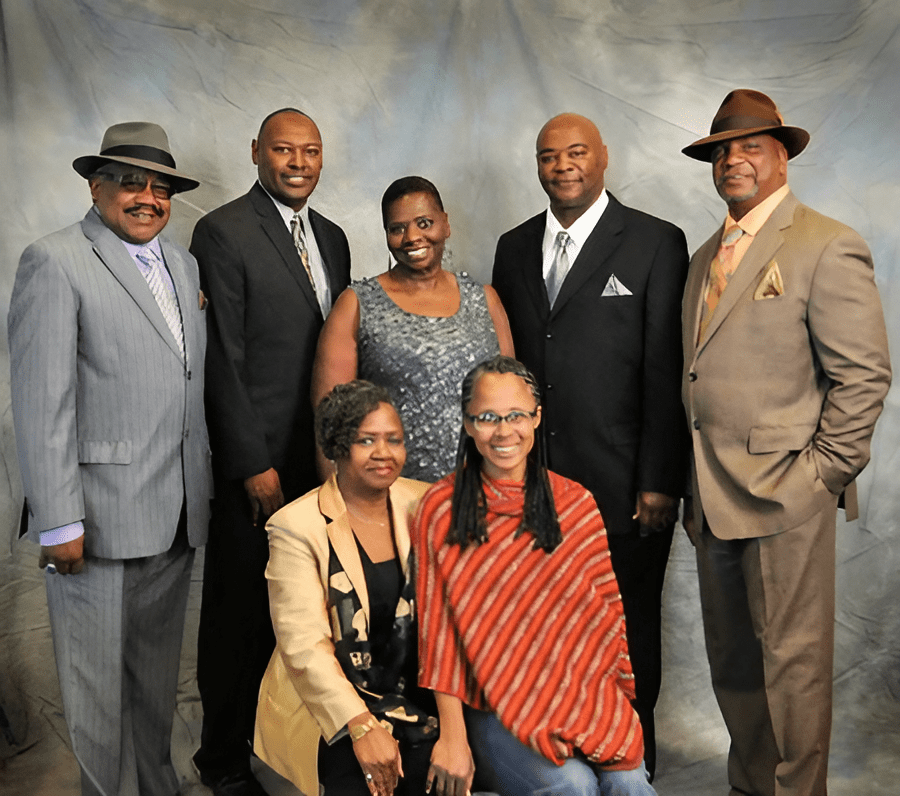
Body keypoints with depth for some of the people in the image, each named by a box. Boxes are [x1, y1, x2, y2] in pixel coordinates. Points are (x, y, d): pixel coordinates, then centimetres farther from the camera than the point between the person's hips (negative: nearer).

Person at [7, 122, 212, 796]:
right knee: (99, 680, 7)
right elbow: (41, 404, -13)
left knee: (158, 671, 19)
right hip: (99, 517, -6)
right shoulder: (54, 262, -8)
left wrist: (207, 483, 14)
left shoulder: (183, 264, 14)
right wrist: (58, 523, -16)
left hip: (177, 514, 7)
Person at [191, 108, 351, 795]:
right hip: (260, 462, -6)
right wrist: (254, 464, -14)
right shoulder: (223, 232, -8)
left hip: (323, 458, 6)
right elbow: (223, 358, -12)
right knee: (243, 609, 6)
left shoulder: (331, 237, 14)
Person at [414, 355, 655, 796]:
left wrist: (613, 711, -3)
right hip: (490, 709, -2)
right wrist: (453, 737, -7)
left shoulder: (577, 505, 5)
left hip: (582, 698, 2)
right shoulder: (440, 509, -2)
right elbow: (439, 627, -4)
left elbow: (605, 615, 7)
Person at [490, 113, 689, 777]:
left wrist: (660, 482, -12)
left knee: (628, 635, 10)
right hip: (532, 481, 4)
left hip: (622, 489, -4)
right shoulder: (514, 247, 12)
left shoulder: (656, 243, -2)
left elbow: (666, 371, -7)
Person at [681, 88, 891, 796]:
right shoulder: (706, 256, 16)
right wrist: (696, 483, 11)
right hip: (713, 496, 8)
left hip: (783, 495, -7)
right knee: (731, 658, 17)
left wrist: (822, 474, -12)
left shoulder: (828, 246, -7)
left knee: (791, 661, 4)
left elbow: (864, 374, -10)